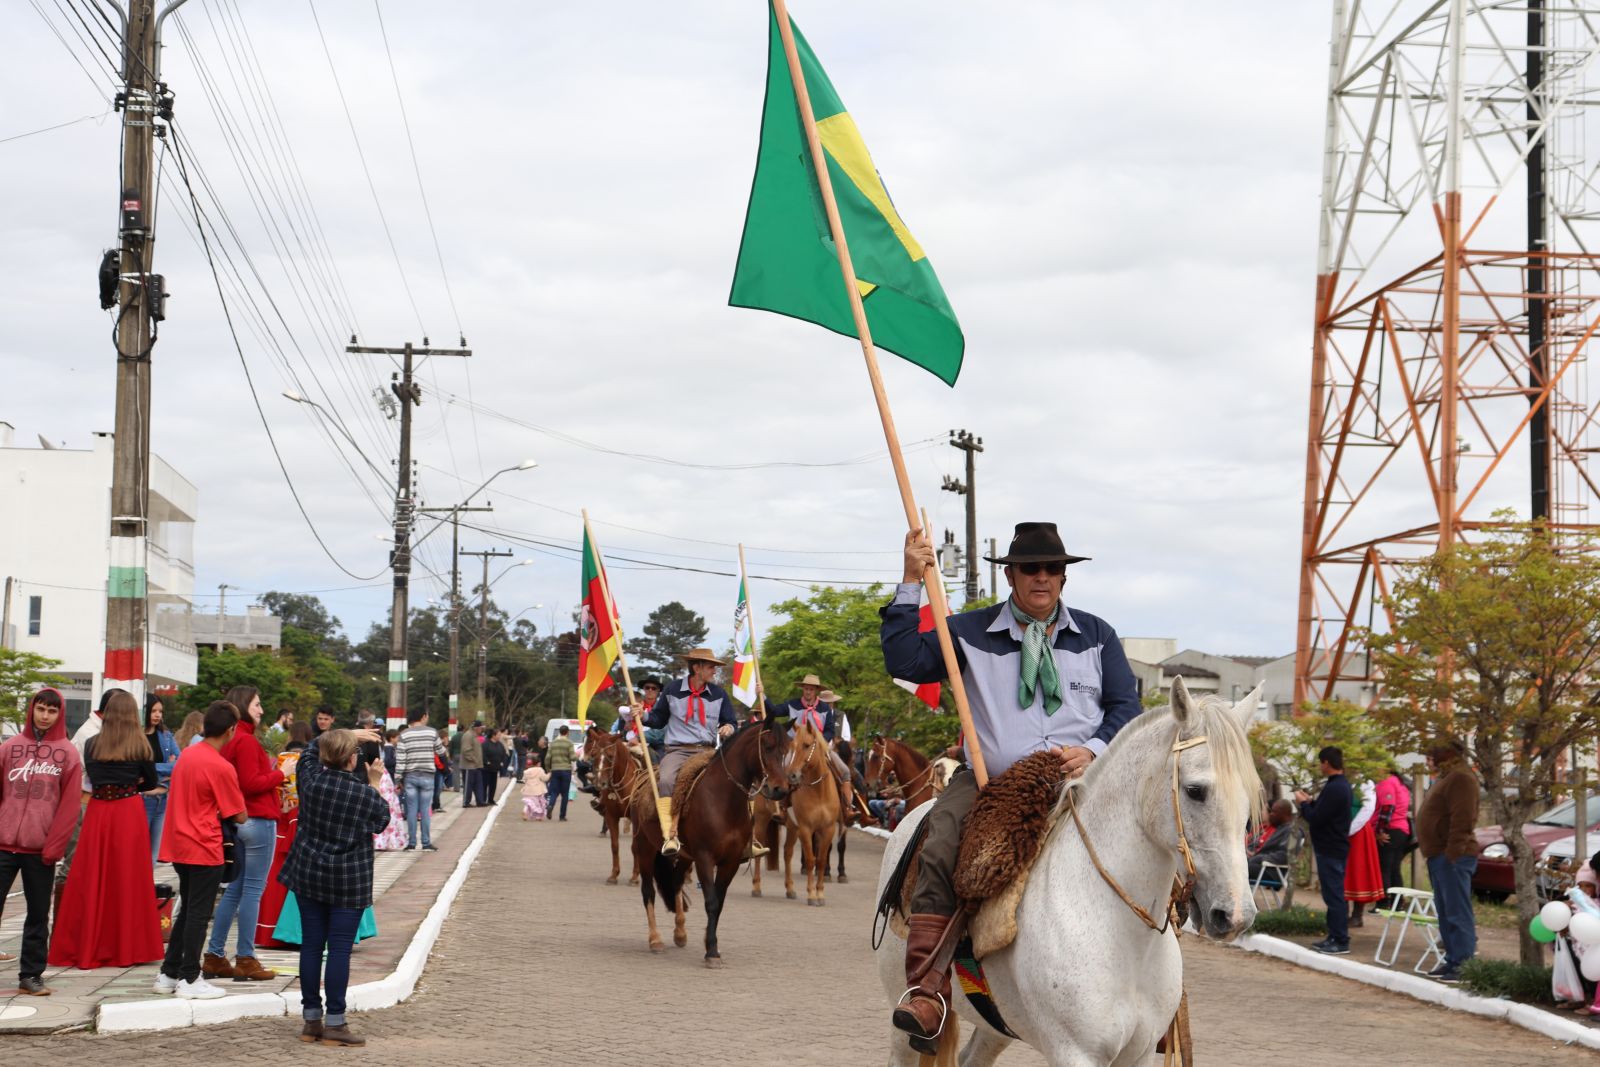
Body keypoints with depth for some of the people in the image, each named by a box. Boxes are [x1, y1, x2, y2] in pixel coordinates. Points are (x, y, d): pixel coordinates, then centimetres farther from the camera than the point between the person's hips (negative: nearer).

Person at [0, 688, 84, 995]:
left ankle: (31, 975, 13)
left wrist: (54, 845, -8)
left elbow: (69, 805, -1)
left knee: (38, 914, 6)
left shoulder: (68, 753, 3)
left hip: (41, 850, 0)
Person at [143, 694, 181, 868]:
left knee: (153, 854, 12)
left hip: (163, 800, 6)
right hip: (142, 799, -6)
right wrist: (168, 768, -11)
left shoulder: (166, 736, 10)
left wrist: (154, 767, -11)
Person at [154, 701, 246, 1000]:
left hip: (180, 846, 8)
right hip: (204, 849, -8)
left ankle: (168, 974, 20)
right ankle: (190, 979, 2)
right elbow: (240, 816, -10)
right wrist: (223, 809, 8)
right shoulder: (221, 767, -16)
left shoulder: (187, 755, 7)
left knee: (187, 911, 17)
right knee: (199, 914, 0)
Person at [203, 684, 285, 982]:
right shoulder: (246, 740, -15)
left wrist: (269, 770, 11)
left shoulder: (228, 740, 13)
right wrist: (280, 774, -8)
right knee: (252, 890, -3)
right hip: (258, 820, -9)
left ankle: (215, 957, 16)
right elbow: (251, 783, -19)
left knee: (234, 889, 14)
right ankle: (245, 960, 0)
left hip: (235, 821, 9)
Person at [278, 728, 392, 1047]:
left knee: (311, 945, 9)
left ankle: (311, 1019, 14)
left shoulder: (310, 779, -4)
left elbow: (311, 748, 18)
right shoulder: (365, 794, -14)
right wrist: (374, 785, 12)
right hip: (349, 882, -4)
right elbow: (382, 821, 6)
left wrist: (343, 736, 25)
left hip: (308, 874, 4)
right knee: (340, 949, -2)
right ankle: (334, 1023, -1)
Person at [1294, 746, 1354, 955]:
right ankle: (1335, 937, 19)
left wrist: (1303, 803, -5)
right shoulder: (1342, 786, 13)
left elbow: (1315, 818, -21)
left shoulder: (1334, 788, -20)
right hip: (1334, 847, 10)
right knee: (1333, 894, 14)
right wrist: (1310, 802, 15)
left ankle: (1341, 942, -5)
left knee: (1334, 895, -7)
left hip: (1330, 850, -10)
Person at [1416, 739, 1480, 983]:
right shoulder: (1446, 776, 20)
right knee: (1445, 914, 13)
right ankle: (1452, 961, 18)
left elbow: (1462, 820, -22)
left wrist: (1452, 854, -24)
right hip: (1439, 854, 11)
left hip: (1452, 856, -11)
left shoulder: (1460, 778, -14)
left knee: (1457, 913, -10)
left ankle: (1464, 965, -10)